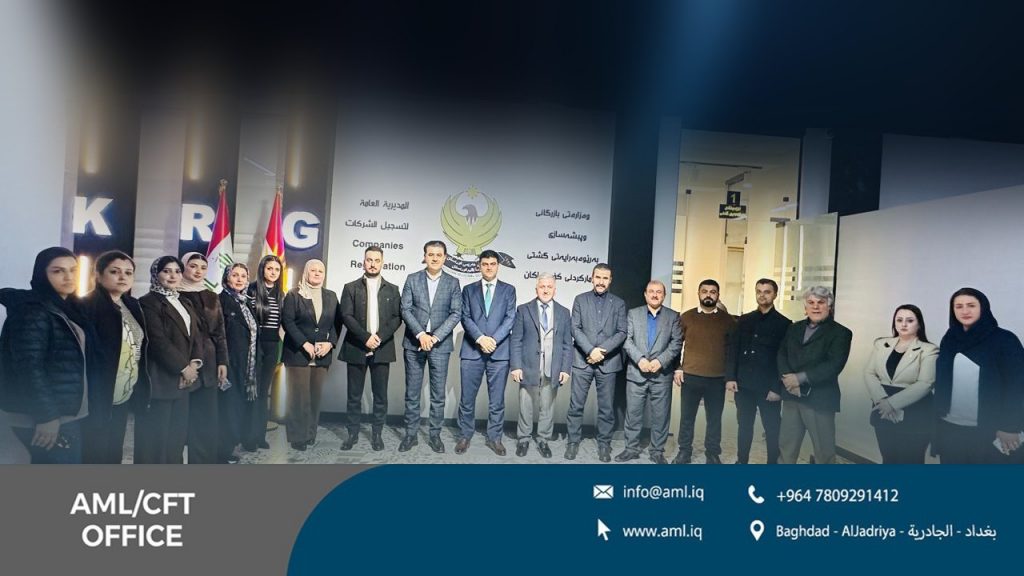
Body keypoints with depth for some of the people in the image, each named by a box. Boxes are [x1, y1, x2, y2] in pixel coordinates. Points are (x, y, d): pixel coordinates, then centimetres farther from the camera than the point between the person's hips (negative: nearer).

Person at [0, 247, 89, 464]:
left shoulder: (68, 308, 12)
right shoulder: (32, 310, -13)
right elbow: (29, 366, -20)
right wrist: (46, 415, -22)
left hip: (68, 412, 8)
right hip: (43, 417, -8)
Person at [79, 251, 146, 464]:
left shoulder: (132, 306, 10)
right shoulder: (86, 306, -12)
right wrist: (90, 397, -20)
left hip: (124, 396, 7)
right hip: (97, 398, -7)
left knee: (114, 454, 15)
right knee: (93, 456, 0)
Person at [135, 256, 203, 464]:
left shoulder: (185, 303, 16)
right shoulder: (148, 302, -7)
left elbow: (196, 334, 11)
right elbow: (158, 340, -15)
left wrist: (195, 362, -6)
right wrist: (183, 367, -14)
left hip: (183, 379, 7)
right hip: (160, 378, -7)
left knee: (177, 433, 12)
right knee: (155, 437, 0)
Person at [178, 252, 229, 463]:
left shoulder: (211, 298, 13)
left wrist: (222, 361, 6)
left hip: (208, 363, 5)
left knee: (208, 414, 8)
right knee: (188, 416, 1)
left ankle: (208, 459, 17)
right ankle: (198, 460, 10)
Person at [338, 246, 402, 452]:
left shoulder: (392, 289, 9)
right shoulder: (350, 288, 5)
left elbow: (397, 318, 2)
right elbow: (346, 316, -5)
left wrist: (380, 337, -12)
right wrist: (366, 337, -16)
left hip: (382, 349, 1)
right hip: (356, 349, -1)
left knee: (380, 395, 5)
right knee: (354, 395, 6)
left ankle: (376, 434, 15)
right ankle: (353, 433, 17)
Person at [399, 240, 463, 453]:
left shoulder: (452, 282, 4)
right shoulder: (412, 279, 4)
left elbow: (456, 313, -3)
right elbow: (405, 310, -2)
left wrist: (435, 337, -13)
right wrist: (420, 335, -14)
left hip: (440, 344, 0)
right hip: (414, 344, 0)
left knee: (438, 394, 5)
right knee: (412, 393, 6)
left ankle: (435, 435, 15)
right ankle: (411, 434, 16)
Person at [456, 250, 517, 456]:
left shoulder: (508, 289, 9)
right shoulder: (469, 289, 11)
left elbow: (510, 318, -1)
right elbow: (465, 317, 1)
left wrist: (494, 339, -14)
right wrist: (480, 338, -15)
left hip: (500, 352, 0)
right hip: (472, 351, 1)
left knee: (497, 400, 6)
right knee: (467, 398, 6)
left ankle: (494, 438, 17)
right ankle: (464, 436, 19)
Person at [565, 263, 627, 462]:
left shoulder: (619, 303, 7)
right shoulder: (580, 300, 7)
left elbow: (621, 332, 0)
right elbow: (575, 329, -1)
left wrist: (602, 350, -12)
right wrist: (590, 350, -14)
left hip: (608, 362, 0)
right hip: (582, 360, 0)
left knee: (606, 407, 6)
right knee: (576, 405, 3)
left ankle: (604, 444, 17)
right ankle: (573, 441, 15)